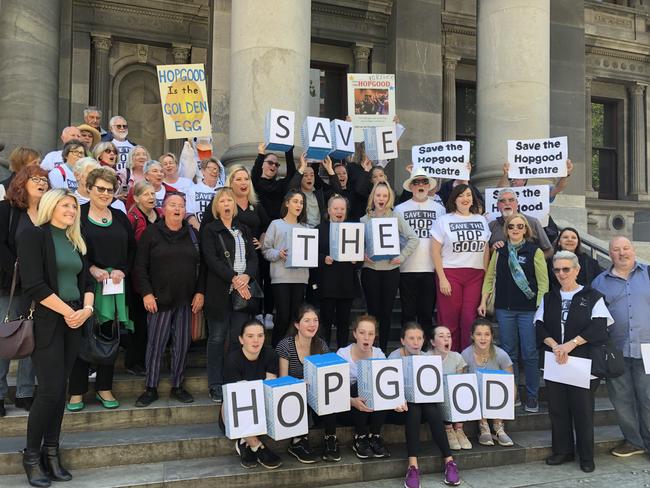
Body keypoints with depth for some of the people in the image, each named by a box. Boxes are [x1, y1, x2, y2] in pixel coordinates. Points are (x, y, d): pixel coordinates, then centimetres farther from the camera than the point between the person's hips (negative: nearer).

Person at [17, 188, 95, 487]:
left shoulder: (75, 241, 15)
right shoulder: (34, 235, -7)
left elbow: (85, 280, 14)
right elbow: (34, 285, -16)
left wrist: (86, 309, -5)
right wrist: (68, 311, -13)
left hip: (74, 321, 6)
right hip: (46, 321, -6)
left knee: (60, 389, 9)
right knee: (50, 390, -7)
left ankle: (51, 452, 18)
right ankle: (31, 456, 11)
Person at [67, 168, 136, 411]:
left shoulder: (120, 217, 11)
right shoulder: (78, 214, -1)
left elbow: (131, 248, 11)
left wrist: (122, 270, -4)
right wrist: (92, 269, -15)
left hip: (115, 285, 4)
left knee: (109, 336, 9)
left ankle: (104, 388, 20)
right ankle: (77, 391, 13)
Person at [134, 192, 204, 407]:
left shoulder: (192, 234, 9)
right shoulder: (151, 233, -1)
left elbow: (201, 266, 9)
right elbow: (141, 266, -2)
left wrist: (200, 292, 1)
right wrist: (146, 293, -10)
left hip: (186, 301, 3)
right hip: (160, 300, -3)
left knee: (182, 344, 8)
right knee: (155, 345, 2)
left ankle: (177, 387, 21)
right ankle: (151, 389, 14)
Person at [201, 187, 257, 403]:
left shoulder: (244, 230, 16)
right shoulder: (210, 230, 3)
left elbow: (253, 257, 8)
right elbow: (211, 260, -10)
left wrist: (247, 276, -12)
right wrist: (233, 278, -19)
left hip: (244, 290, 4)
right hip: (219, 291, -4)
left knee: (239, 338, 4)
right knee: (218, 338, 2)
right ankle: (215, 385, 9)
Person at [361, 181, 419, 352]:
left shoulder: (396, 217, 4)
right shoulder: (365, 219, 5)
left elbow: (413, 239, 0)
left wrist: (402, 256, -7)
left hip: (391, 269, 1)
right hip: (370, 269, 0)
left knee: (386, 312, 5)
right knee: (373, 311, 2)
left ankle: (383, 349, 15)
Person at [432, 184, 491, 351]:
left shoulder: (481, 220, 13)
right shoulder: (444, 220, 3)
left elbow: (486, 250, 16)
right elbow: (436, 251, -1)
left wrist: (486, 276, 7)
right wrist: (442, 279, -8)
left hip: (476, 275, 3)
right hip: (450, 274, -2)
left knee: (470, 319, -3)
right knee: (450, 320, -1)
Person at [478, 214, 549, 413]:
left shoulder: (535, 251, -1)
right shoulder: (499, 251, 9)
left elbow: (543, 282, -3)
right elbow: (490, 276, 12)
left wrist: (541, 308, -9)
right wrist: (484, 301, 4)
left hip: (528, 310, -3)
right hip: (504, 309, 3)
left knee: (529, 354, 0)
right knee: (509, 353, 9)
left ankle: (532, 396, 13)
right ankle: (511, 394, 20)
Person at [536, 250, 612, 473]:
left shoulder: (592, 296, 1)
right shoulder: (549, 298, 13)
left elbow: (599, 326, -10)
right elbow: (540, 326, 4)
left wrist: (571, 344, -17)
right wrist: (555, 346, -13)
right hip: (554, 362, 4)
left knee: (583, 410, 0)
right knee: (557, 408, 7)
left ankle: (586, 456, 14)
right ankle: (562, 451, 21)